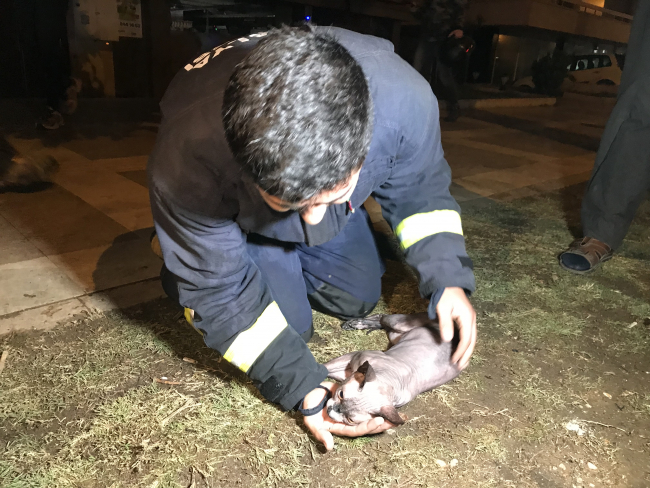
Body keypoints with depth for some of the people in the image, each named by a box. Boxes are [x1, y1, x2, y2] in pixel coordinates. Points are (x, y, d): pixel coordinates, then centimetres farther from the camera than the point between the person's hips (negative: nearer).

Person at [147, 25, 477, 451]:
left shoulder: (404, 99, -38)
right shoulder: (188, 162, -44)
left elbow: (419, 190, -14)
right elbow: (217, 289, -28)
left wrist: (447, 278, -25)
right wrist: (300, 385, -31)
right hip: (234, 218, -2)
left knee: (358, 298, 11)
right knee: (288, 325, -8)